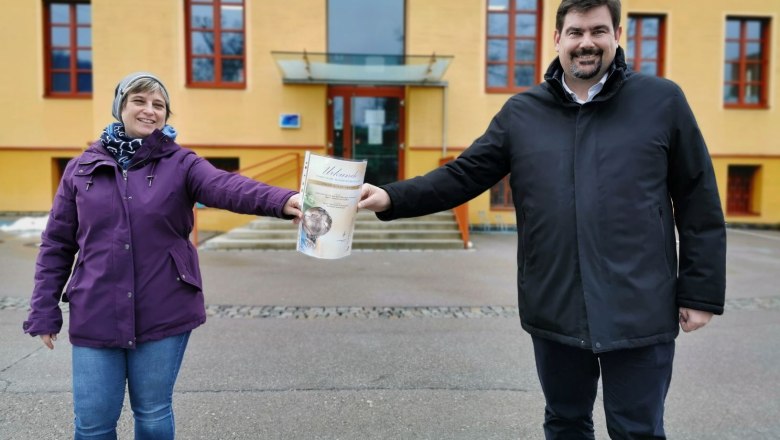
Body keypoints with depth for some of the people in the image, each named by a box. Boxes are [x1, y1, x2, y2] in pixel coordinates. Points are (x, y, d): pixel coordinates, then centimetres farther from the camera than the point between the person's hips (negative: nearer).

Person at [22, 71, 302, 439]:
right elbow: (56, 245, 9)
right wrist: (44, 311, 5)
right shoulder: (82, 168, 5)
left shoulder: (180, 163, -2)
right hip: (95, 317, 2)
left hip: (163, 315, -1)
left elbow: (228, 186, -22)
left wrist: (282, 200, -41)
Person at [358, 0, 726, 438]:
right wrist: (392, 198, -12)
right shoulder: (521, 112, 4)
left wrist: (700, 291, -1)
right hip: (555, 310, 2)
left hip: (639, 312, -2)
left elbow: (699, 204, 1)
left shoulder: (663, 101, -1)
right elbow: (462, 176, 1)